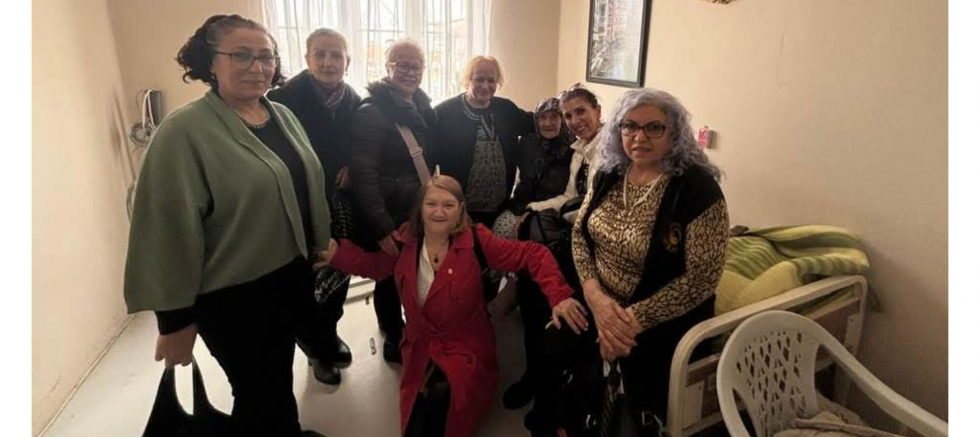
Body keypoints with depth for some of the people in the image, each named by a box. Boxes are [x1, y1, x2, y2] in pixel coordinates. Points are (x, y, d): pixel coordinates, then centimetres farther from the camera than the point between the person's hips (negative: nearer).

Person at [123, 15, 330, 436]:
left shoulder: (283, 116, 4)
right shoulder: (184, 131, -19)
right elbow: (170, 229, -19)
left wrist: (321, 247, 15)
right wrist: (175, 319, -15)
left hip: (292, 275, 7)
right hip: (233, 295, -6)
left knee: (279, 377, 26)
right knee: (259, 391, 12)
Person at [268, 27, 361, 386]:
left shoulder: (355, 102, 0)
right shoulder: (285, 98, -18)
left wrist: (352, 167, -8)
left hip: (342, 207, 5)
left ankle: (329, 334, 43)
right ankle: (318, 349, 35)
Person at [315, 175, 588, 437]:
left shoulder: (475, 241, -18)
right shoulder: (406, 239, -8)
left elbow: (532, 254, -17)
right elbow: (374, 264, 11)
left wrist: (558, 296, -29)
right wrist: (336, 253, -4)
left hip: (465, 348, -3)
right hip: (420, 347, 3)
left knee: (439, 397, -27)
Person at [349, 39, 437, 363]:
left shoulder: (424, 109, 9)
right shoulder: (372, 111, -15)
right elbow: (363, 172, -21)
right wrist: (381, 226, -25)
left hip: (421, 214, 7)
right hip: (389, 220, -7)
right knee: (391, 279, 9)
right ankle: (394, 339, 31)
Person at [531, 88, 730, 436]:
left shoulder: (698, 187, -17)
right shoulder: (609, 174, 1)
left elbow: (701, 279, -19)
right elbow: (580, 235, 2)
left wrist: (635, 319, -22)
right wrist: (595, 296, -14)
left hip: (664, 318, -4)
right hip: (601, 303, 5)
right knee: (549, 348, -3)